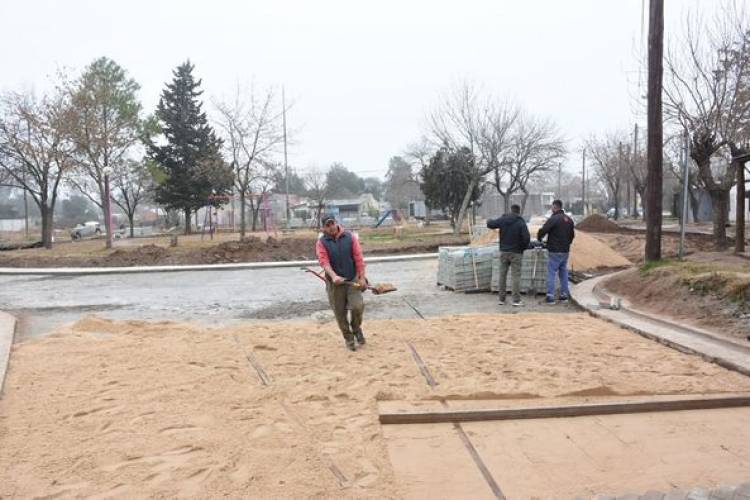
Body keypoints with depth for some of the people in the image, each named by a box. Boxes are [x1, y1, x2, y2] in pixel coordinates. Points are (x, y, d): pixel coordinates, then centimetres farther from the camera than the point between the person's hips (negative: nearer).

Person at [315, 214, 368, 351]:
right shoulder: (321, 243, -3)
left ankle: (356, 328, 17)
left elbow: (359, 258, -2)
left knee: (358, 306, -14)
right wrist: (334, 276, -32)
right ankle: (348, 338, 25)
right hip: (335, 282, 0)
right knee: (340, 313, 5)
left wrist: (362, 277, -7)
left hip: (353, 279, 0)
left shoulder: (350, 237, 0)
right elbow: (324, 261, -16)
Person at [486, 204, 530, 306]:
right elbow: (526, 237, -17)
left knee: (502, 275, 11)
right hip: (516, 252, -3)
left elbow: (490, 224, 5)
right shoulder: (521, 223, -10)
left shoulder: (502, 220, -1)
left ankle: (501, 299, 15)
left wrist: (489, 221, 28)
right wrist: (524, 247, 1)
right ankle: (516, 300, -2)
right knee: (515, 276, -1)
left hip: (504, 252, 3)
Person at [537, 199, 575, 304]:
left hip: (555, 251, -7)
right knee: (563, 272, 15)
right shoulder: (569, 220, 11)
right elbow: (572, 235, 18)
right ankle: (564, 294, 18)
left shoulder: (553, 219, -15)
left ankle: (550, 296, -5)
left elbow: (543, 231, -17)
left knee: (551, 273, -3)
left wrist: (539, 238, 4)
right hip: (566, 251, 7)